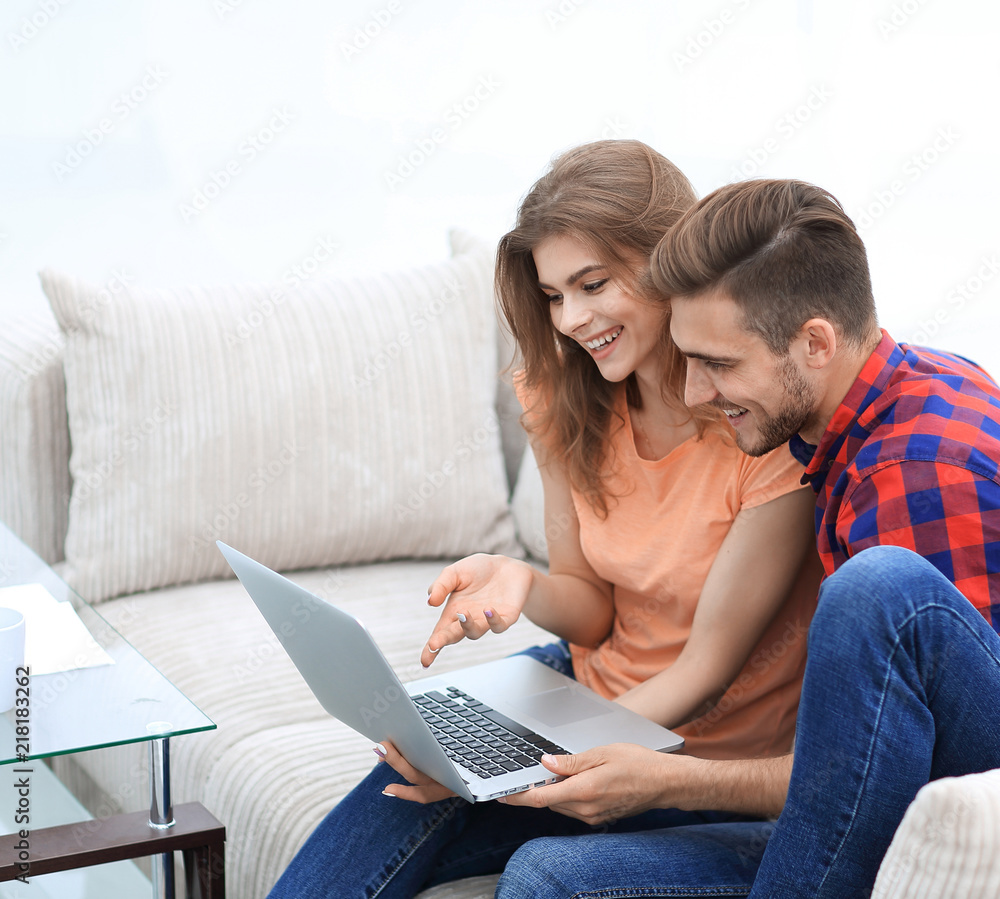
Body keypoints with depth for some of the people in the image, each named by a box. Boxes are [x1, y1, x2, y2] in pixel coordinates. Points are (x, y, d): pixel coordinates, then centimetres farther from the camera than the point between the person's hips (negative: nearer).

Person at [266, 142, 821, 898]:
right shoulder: (568, 399, -1)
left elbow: (705, 669, -18)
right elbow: (592, 611, 4)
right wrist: (523, 585, -19)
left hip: (707, 752, -5)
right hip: (589, 683, 5)